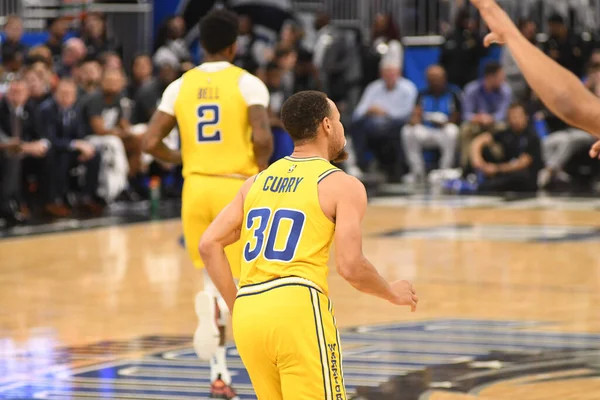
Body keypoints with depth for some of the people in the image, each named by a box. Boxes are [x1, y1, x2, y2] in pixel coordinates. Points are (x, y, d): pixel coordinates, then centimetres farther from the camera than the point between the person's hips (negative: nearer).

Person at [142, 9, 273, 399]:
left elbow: (151, 142, 0)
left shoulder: (181, 86, 5)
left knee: (212, 273, 17)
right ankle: (215, 306, -32)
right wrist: (260, 169, 0)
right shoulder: (248, 83, -6)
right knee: (239, 279, 6)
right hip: (236, 187, -3)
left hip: (196, 187, 3)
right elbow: (263, 138, -19)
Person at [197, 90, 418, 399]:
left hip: (247, 314, 6)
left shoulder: (258, 181, 19)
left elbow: (209, 245, 12)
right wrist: (393, 293, 11)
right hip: (298, 308, -6)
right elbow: (350, 267, -8)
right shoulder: (343, 186, 2)